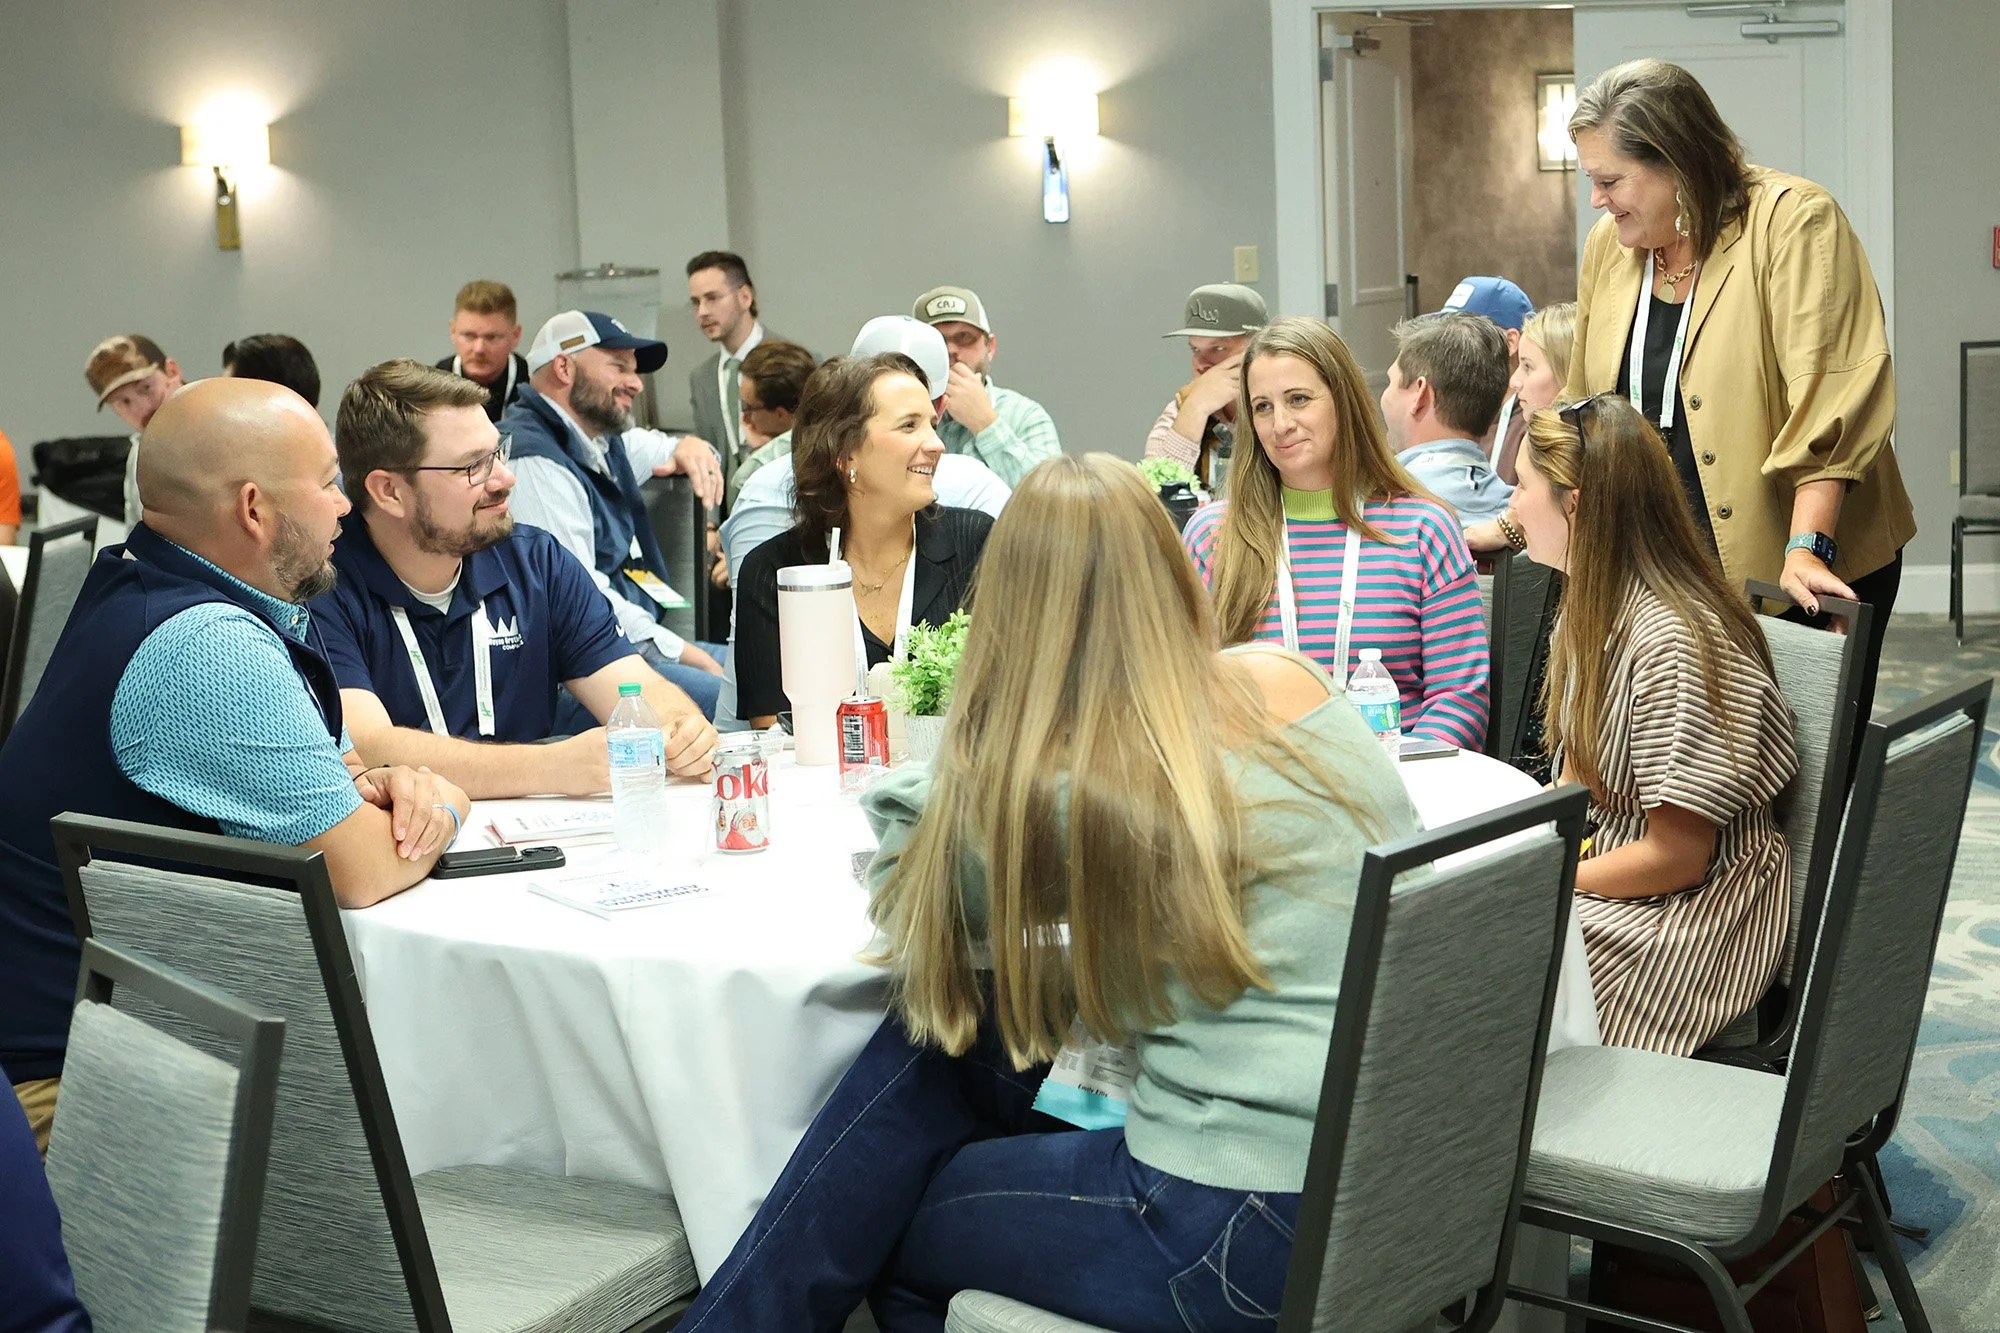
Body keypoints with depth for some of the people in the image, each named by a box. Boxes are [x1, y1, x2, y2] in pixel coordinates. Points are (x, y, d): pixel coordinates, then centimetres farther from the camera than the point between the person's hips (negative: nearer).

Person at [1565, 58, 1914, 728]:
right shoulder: (1609, 245, 6)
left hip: (1801, 577, -5)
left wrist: (1806, 549, -25)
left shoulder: (1794, 221, -12)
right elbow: (1585, 408, 15)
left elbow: (1829, 400, -18)